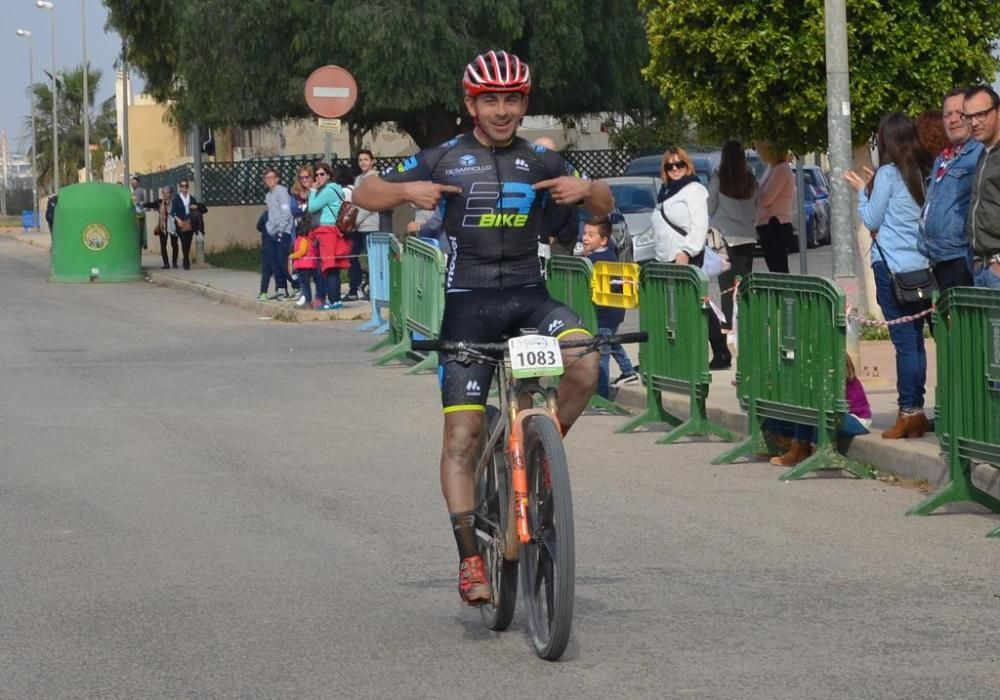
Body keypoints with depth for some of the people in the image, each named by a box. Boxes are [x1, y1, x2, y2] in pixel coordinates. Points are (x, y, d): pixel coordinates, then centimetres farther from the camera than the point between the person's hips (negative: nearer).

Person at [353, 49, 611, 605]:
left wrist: (586, 188, -6)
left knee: (584, 361, -29)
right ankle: (471, 558, -4)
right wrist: (408, 190, -13)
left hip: (529, 295, 1)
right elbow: (364, 195, 8)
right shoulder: (445, 160, 5)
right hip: (470, 303, -1)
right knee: (463, 434, -8)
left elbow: (605, 206, 17)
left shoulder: (541, 162, 10)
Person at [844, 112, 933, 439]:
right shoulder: (923, 173, 9)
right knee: (915, 339, 10)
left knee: (904, 341, -7)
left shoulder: (888, 173, -8)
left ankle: (908, 412, -7)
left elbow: (871, 220, -1)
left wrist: (862, 190, 13)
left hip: (891, 265, -7)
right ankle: (917, 412, 12)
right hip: (921, 266, 7)